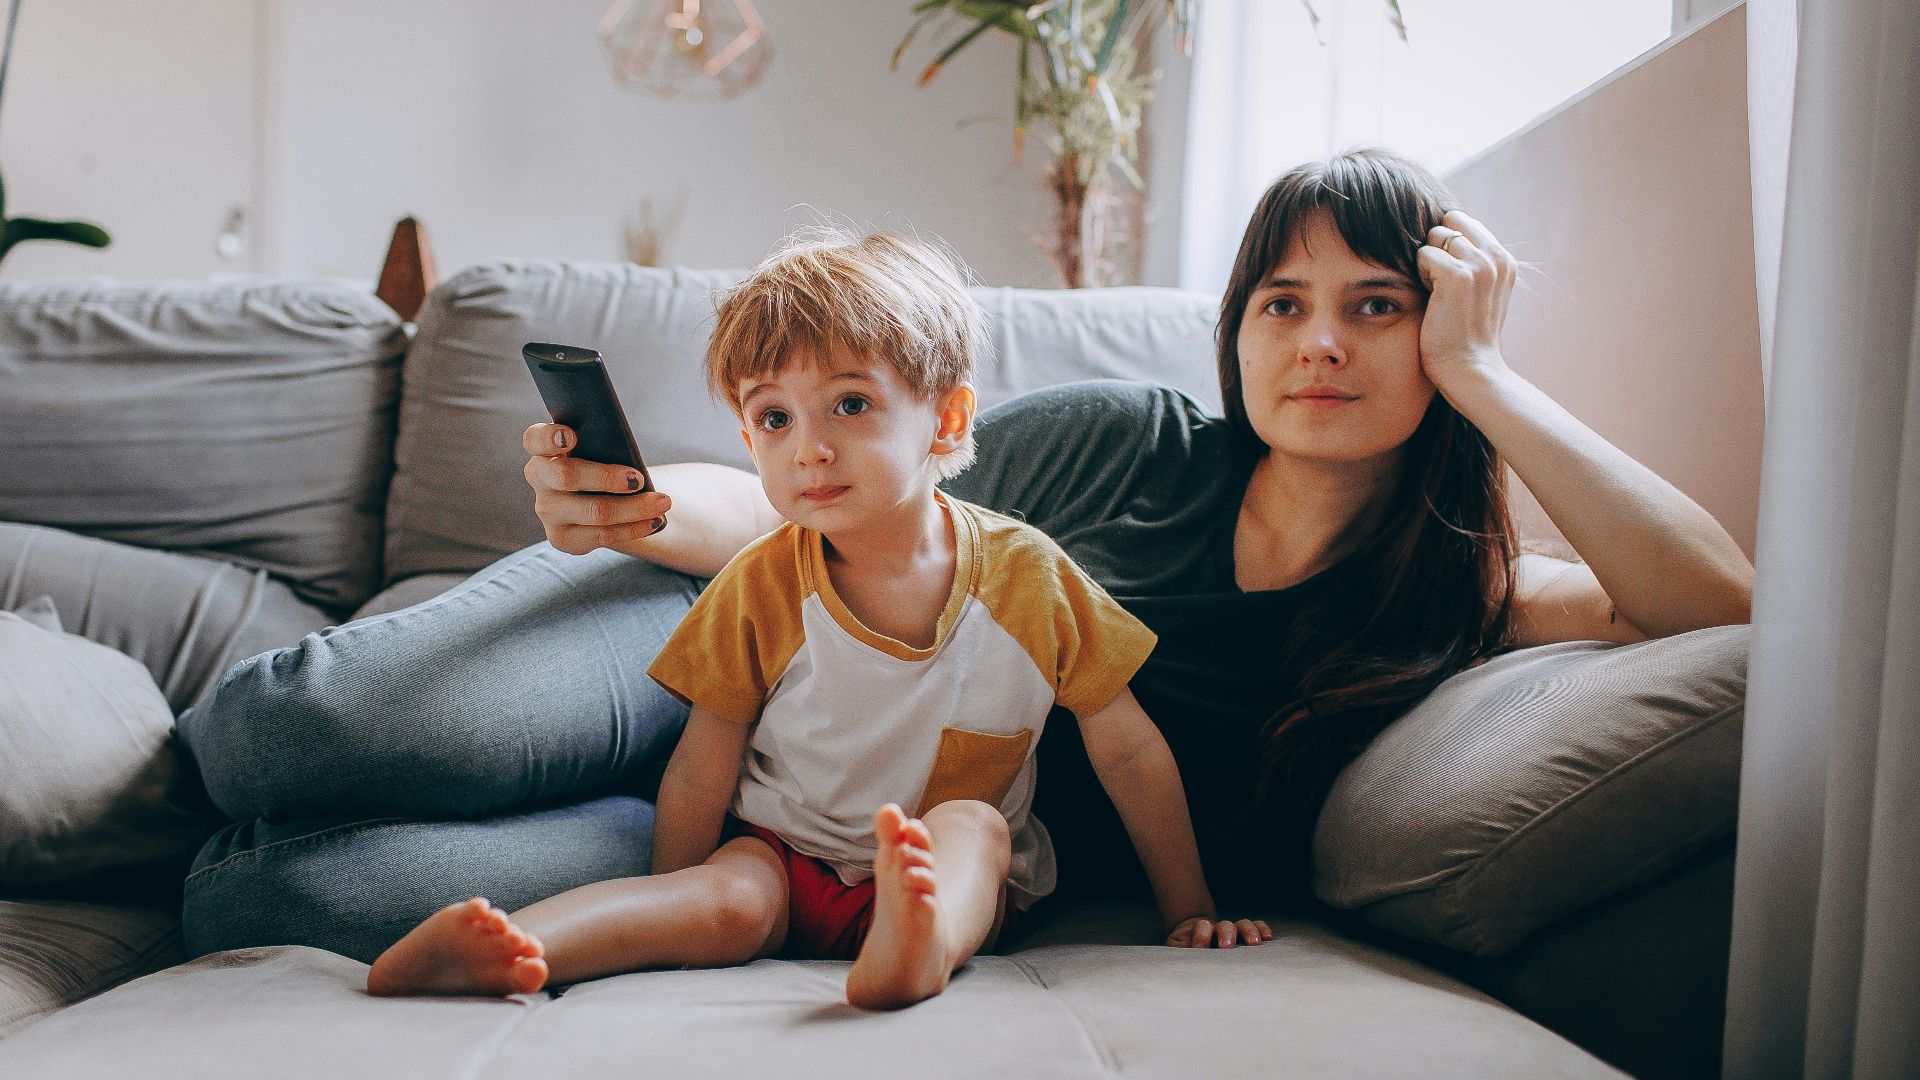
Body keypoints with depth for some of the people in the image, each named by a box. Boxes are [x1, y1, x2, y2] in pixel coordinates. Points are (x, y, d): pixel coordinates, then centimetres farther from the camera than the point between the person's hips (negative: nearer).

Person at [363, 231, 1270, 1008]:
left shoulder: (1025, 574, -10)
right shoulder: (760, 588, -9)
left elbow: (1130, 750, -2)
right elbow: (701, 776, -3)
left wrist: (1188, 913, 1)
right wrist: (657, 932, -7)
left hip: (958, 872, 1)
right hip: (784, 857, 0)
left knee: (972, 821, -29)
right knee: (736, 901, -29)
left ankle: (914, 948, -58)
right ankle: (495, 946, -45)